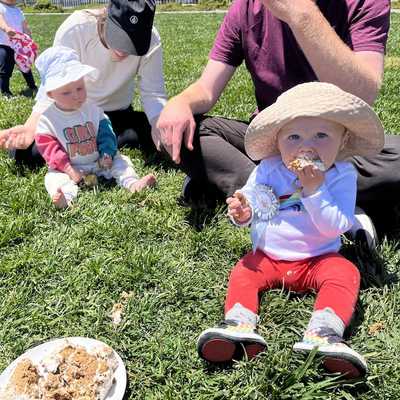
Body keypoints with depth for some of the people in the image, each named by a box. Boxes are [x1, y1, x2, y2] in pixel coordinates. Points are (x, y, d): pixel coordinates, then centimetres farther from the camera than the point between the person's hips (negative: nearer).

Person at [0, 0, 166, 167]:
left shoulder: (150, 39, -22)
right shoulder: (74, 29, -27)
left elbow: (153, 93, -17)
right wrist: (31, 126, -38)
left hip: (118, 115, 2)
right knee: (22, 150, -24)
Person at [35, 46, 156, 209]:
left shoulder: (93, 110, 0)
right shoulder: (47, 118, -9)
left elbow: (106, 132, 3)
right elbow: (48, 147, -12)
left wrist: (107, 153, -14)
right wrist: (68, 169, -21)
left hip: (98, 161, 3)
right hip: (69, 167, -3)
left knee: (121, 160, -9)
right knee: (53, 177, -27)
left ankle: (132, 183, -25)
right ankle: (64, 197, -54)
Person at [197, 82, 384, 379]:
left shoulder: (342, 176, -12)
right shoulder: (267, 170, -6)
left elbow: (335, 227, -19)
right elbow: (249, 205, 2)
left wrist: (314, 189, -29)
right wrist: (243, 214, -23)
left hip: (318, 259, -2)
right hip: (267, 257, 2)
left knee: (345, 273, -26)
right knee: (243, 273, -19)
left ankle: (322, 334, -41)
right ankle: (239, 325, -36)